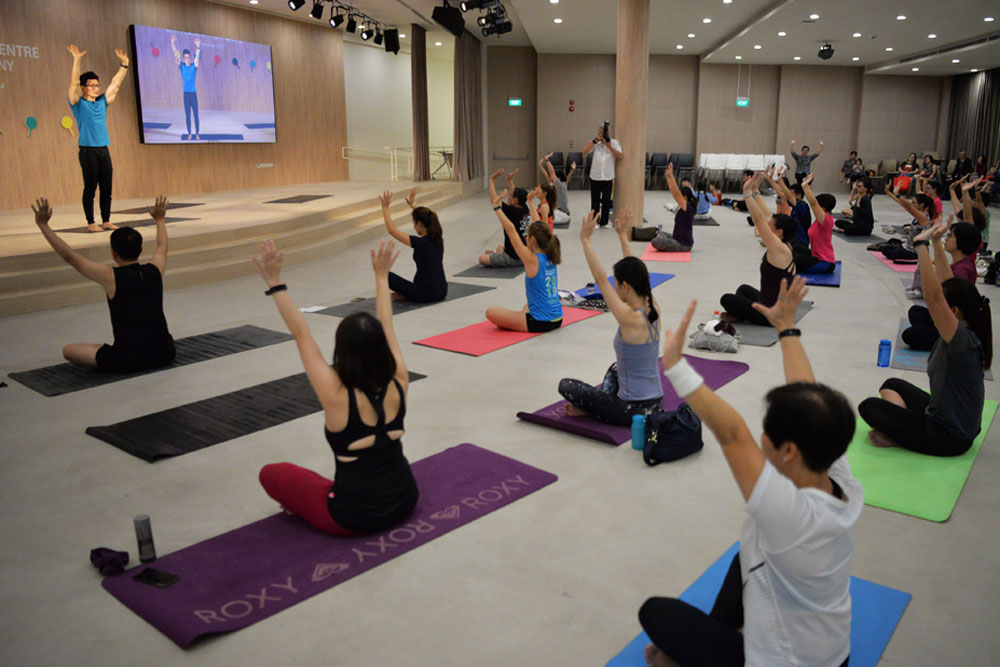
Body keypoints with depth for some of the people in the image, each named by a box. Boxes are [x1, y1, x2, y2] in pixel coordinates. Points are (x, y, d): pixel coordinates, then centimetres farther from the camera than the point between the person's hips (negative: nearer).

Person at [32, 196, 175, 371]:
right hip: (164, 354, 5)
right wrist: (160, 219, 39)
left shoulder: (111, 277, -11)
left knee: (69, 350, 13)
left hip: (128, 361, -5)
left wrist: (43, 224, 0)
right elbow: (162, 247, 23)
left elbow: (69, 257, -4)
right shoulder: (156, 270, 0)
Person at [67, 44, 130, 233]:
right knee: (90, 188, -2)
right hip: (88, 151, -5)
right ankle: (91, 223, 4)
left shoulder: (102, 102, 14)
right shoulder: (79, 103, 1)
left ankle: (106, 221, 13)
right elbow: (74, 83, -12)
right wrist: (76, 60, -20)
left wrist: (124, 64, 11)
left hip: (104, 150, 5)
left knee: (107, 188, 6)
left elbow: (116, 84, 15)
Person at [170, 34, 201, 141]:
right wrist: (173, 43, -22)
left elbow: (197, 56, -18)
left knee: (196, 115, -1)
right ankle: (189, 134, 11)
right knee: (187, 116, 5)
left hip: (194, 94, -2)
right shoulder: (181, 66, 3)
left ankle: (197, 134, 6)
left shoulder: (194, 65, -2)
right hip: (186, 94, 2)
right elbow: (176, 55, -7)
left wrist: (198, 46, -36)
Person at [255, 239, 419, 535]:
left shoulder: (336, 396, -23)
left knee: (271, 473, 15)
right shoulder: (399, 386, -11)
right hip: (405, 501, 4)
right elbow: (386, 328, 1)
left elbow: (302, 336, -16)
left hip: (354, 519, -4)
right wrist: (381, 276, 10)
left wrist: (275, 283, -14)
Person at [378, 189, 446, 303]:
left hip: (425, 295, -6)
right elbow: (424, 219, 23)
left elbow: (392, 230, -12)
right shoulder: (438, 238, 1)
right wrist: (412, 204, 29)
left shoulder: (420, 243, -18)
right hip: (442, 292, 7)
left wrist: (385, 207, -4)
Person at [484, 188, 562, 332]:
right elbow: (539, 228, 17)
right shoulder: (550, 258, 3)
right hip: (557, 320, 8)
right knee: (527, 307, 42)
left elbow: (511, 230, -17)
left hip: (540, 323, -8)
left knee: (491, 312, -2)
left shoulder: (532, 260, -17)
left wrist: (497, 206, -11)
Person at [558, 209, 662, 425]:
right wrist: (622, 235, 15)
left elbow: (600, 279, -21)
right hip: (655, 403, 8)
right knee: (615, 368, 38)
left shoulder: (631, 319, -24)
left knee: (565, 385, 2)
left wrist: (585, 239, -16)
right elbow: (635, 272, 10)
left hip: (633, 410, -8)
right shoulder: (654, 310, -3)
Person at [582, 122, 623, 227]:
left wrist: (609, 146, -17)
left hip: (608, 176, 0)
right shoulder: (595, 142, 3)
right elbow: (584, 151, -11)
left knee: (606, 201, 5)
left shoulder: (614, 142, 1)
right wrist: (595, 140, -16)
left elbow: (620, 156, -11)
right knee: (595, 200, 7)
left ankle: (604, 222, 15)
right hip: (595, 176, 0)